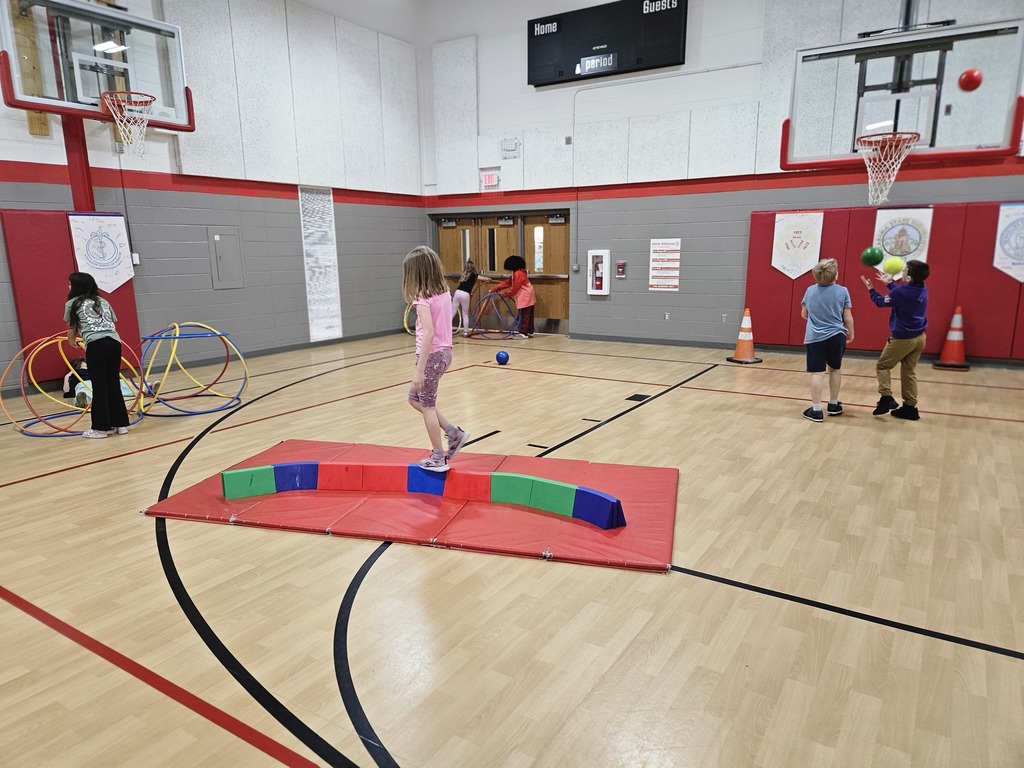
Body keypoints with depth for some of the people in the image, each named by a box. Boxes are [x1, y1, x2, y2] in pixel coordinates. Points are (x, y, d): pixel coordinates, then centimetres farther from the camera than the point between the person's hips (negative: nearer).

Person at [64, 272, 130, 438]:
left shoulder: (72, 303, 15)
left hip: (96, 344, -5)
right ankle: (121, 424, 14)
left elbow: (71, 329, 26)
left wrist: (72, 341, 48)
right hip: (115, 342, 5)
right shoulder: (104, 301, 26)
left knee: (99, 386, -1)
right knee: (114, 384, 12)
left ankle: (100, 428, 4)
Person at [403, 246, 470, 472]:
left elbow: (428, 333, -26)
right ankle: (454, 433, 20)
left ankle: (438, 459, 18)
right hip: (445, 352, 8)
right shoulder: (444, 292, 6)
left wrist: (419, 369, -25)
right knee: (415, 398, 22)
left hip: (432, 356, -8)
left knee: (427, 406, 8)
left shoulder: (423, 298, -17)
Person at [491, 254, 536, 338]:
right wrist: (495, 289, 11)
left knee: (524, 316, -8)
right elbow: (507, 283, 16)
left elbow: (514, 289, -17)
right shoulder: (516, 274, 17)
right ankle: (530, 332, 19)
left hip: (525, 298, -10)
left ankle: (524, 333, -6)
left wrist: (504, 294, -5)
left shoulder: (518, 274, -16)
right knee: (528, 315, 13)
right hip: (527, 298, 10)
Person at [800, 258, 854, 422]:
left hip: (815, 337, 0)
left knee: (817, 373, -3)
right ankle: (833, 405, 28)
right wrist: (850, 333, 17)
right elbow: (848, 318, 0)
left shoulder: (810, 290, 1)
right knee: (835, 369, 17)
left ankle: (816, 410, -6)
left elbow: (804, 314, 11)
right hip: (837, 336, 0)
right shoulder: (842, 291, -4)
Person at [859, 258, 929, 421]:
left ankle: (886, 398, -3)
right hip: (919, 337, 7)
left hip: (903, 339, -7)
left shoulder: (900, 292, -21)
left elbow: (880, 302, -3)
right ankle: (910, 407, 14)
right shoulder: (922, 289, 0)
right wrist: (890, 283, 27)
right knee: (909, 372, 12)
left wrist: (870, 289, 12)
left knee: (882, 365, 10)